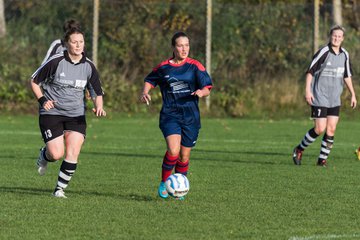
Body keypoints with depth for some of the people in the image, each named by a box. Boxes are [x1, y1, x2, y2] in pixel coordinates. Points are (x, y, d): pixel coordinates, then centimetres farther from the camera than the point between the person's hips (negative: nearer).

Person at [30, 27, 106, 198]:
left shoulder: (88, 66, -1)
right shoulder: (55, 62, -11)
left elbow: (98, 92, 9)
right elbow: (34, 81, 0)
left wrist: (99, 107, -11)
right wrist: (42, 100, -13)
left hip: (76, 116, 3)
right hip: (51, 113, -3)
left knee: (73, 154, -11)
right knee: (56, 154, -12)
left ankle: (60, 189, 4)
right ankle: (44, 155, 25)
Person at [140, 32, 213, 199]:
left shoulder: (195, 66, 0)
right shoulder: (163, 67, 4)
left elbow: (207, 88, -2)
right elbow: (150, 80, 21)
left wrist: (201, 92, -25)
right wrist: (145, 92, 0)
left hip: (190, 116, 1)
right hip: (170, 115, -1)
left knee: (184, 156, 7)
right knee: (173, 151, -22)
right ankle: (164, 183, -2)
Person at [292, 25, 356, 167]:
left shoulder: (344, 55, 7)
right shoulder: (323, 52, -12)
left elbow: (347, 76, 19)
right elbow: (310, 71, -10)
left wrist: (353, 94, 17)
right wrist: (307, 90, -18)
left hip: (335, 99, 6)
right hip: (320, 98, -6)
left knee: (331, 129, 0)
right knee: (320, 129, -9)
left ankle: (322, 159, 9)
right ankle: (299, 149, 13)